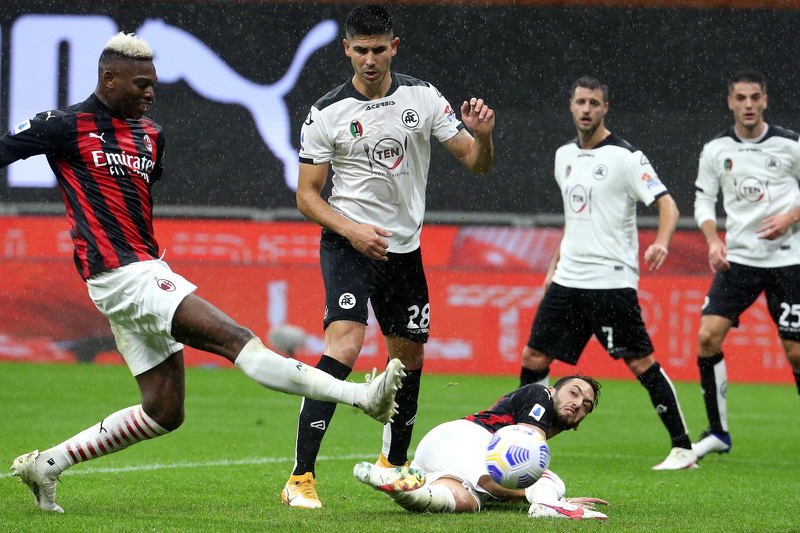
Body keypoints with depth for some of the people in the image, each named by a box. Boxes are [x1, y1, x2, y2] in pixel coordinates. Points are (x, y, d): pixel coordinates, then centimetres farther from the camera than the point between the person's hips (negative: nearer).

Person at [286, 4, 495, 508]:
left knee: (410, 356, 12)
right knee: (345, 344, -23)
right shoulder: (327, 114, -8)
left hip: (404, 247, 4)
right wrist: (351, 230, -20)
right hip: (347, 244, -4)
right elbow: (307, 195, -4)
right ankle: (301, 477, -24)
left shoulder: (422, 97, 0)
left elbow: (476, 163, 2)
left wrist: (482, 137, -21)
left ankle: (394, 462, 37)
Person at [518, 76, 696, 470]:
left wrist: (660, 242, -31)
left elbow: (666, 204, -13)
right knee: (534, 357, 3)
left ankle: (683, 448, -1)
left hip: (612, 281, -7)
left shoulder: (625, 157, -8)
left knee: (640, 362, -8)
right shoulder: (564, 156, 13)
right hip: (568, 281, 7)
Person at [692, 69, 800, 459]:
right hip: (737, 258, 2)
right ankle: (718, 432, 0)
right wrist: (713, 241, -7)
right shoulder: (715, 150, 4)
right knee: (708, 336, -12)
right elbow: (703, 201, 10)